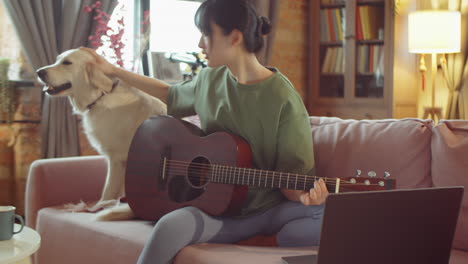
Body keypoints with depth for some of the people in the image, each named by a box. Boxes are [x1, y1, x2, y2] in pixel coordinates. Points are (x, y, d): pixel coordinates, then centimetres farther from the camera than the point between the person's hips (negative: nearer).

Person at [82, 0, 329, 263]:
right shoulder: (211, 80, 7)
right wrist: (113, 71, 31)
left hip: (272, 208, -3)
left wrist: (306, 195, -30)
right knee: (171, 226, -32)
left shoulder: (283, 99, -10)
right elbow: (172, 95, 30)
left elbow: (292, 177, -7)